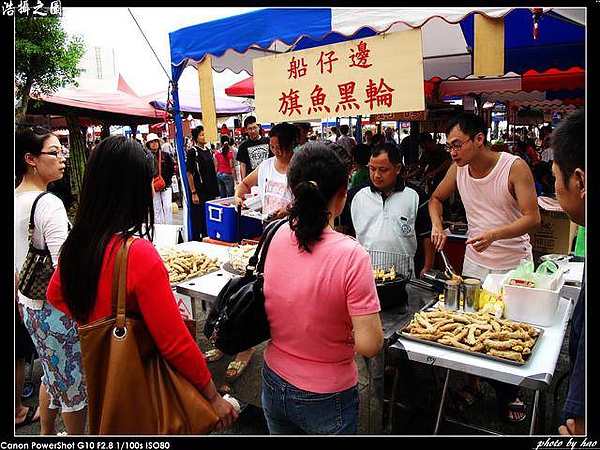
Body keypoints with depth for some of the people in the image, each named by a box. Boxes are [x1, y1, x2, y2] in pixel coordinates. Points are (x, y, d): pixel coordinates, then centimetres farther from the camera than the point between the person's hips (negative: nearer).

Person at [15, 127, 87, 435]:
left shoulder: (14, 200, 5)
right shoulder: (49, 204, -22)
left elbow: (14, 262, 14)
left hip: (30, 306, 9)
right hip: (56, 309, -9)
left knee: (52, 376, 27)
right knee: (74, 385, 9)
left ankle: (46, 435, 44)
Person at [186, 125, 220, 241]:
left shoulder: (208, 150, 12)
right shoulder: (192, 151, -9)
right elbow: (189, 173, -12)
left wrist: (215, 191, 15)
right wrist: (193, 193, -17)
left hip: (210, 191, 7)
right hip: (199, 193, -7)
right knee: (197, 218, 1)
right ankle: (196, 241, 11)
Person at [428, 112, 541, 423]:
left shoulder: (515, 167, -18)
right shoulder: (458, 168, -5)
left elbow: (533, 218, -22)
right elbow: (437, 198, 12)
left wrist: (495, 234, -39)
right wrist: (437, 225, -7)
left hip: (514, 267, -3)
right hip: (474, 265, 4)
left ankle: (510, 394, 33)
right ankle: (474, 384, 35)